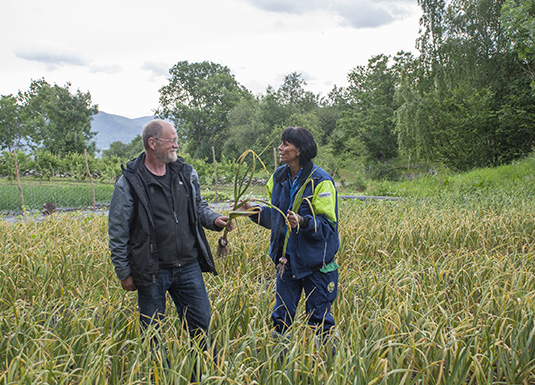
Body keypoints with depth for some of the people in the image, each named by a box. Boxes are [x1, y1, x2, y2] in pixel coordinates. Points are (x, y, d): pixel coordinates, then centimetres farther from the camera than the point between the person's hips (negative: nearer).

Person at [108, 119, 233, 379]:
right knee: (152, 332, 10)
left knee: (201, 324, 12)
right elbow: (117, 232, -5)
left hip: (189, 267, 4)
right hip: (152, 272, -4)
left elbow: (198, 206, 19)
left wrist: (214, 220, -3)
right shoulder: (130, 182, -9)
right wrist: (124, 273, -5)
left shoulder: (186, 173, 5)